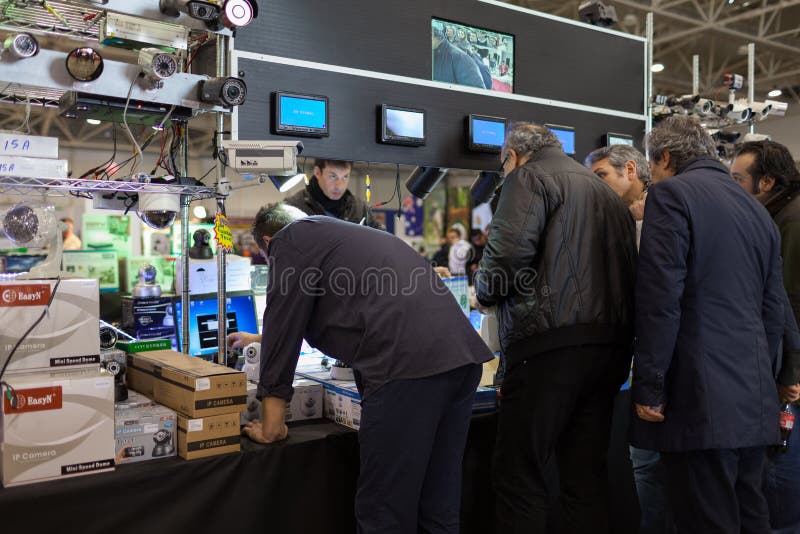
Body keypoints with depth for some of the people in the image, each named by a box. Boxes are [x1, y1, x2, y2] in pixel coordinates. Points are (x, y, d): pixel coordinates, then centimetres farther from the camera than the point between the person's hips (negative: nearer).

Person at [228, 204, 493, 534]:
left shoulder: (289, 240, 9)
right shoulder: (348, 233, 34)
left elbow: (282, 330, 6)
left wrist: (271, 427, 15)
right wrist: (258, 339, 61)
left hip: (409, 364, -9)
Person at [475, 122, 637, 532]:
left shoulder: (529, 177, 1)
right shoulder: (608, 194, 24)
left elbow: (510, 249, -16)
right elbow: (629, 271, 21)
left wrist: (484, 291, 3)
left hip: (551, 344, -8)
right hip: (610, 346, 8)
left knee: (520, 478, -1)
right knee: (586, 477, 12)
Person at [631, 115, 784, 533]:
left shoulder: (671, 193, -6)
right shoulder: (758, 210, 18)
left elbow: (660, 299, -16)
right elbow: (773, 311, 19)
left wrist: (648, 387, -12)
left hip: (700, 400, -8)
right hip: (756, 403, 8)